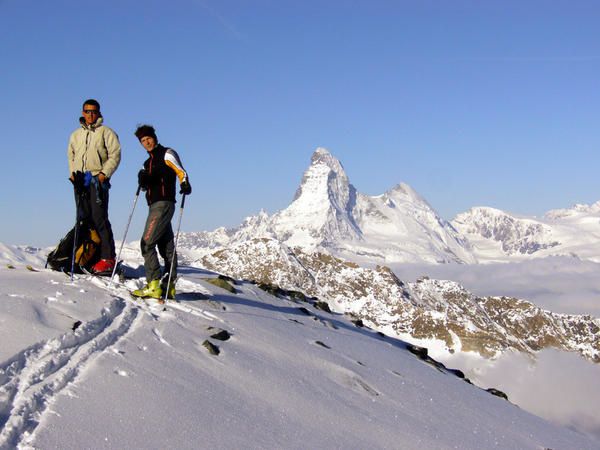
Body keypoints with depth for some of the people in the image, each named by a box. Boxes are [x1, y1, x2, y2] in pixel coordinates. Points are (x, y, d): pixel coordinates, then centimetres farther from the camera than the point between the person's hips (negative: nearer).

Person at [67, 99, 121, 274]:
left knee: (99, 219, -13)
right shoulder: (75, 135, 21)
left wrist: (104, 174, -12)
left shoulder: (106, 132, 4)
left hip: (98, 180, -6)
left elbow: (115, 155, -2)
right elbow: (71, 156, 23)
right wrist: (73, 173, 6)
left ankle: (108, 258, -15)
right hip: (80, 181, 6)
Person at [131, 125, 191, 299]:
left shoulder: (167, 154, 1)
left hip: (164, 204, -9)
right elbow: (145, 186, 17)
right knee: (166, 246, 8)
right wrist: (142, 179, -6)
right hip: (154, 205, 9)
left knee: (147, 243, -16)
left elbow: (181, 171, -12)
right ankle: (169, 287, 10)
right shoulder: (148, 162, 24)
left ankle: (153, 286, -19)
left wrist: (185, 185, -32)